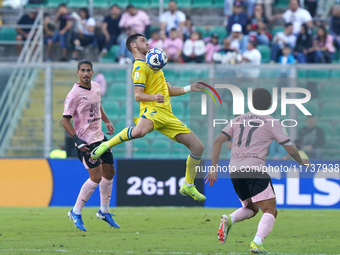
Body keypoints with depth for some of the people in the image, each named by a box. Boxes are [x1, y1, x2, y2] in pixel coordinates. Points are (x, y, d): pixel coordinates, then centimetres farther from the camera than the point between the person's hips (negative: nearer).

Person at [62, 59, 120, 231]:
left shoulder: (96, 87, 5)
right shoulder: (74, 94, -18)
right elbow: (65, 120, -16)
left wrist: (107, 122, 18)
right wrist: (77, 140, -23)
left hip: (99, 137, 8)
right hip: (86, 141, -8)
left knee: (109, 173, 12)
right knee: (96, 177, -12)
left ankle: (104, 211, 28)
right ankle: (76, 212, 2)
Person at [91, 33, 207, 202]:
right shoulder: (140, 67, -2)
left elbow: (169, 91, 33)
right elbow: (138, 95, -12)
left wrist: (190, 88, 25)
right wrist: (154, 97, -29)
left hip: (167, 115, 9)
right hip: (152, 110, -9)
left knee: (198, 147, 6)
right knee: (139, 131, -44)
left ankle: (188, 186, 21)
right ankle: (106, 145, -18)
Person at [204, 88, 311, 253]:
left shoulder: (237, 120, 18)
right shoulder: (272, 123, 6)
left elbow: (218, 141, 9)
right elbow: (290, 148, 7)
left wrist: (214, 167, 9)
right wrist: (302, 162, 26)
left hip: (234, 171, 5)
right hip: (254, 168, -5)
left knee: (250, 208, 23)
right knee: (270, 211, -5)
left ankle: (229, 219, -8)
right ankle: (257, 242, -31)